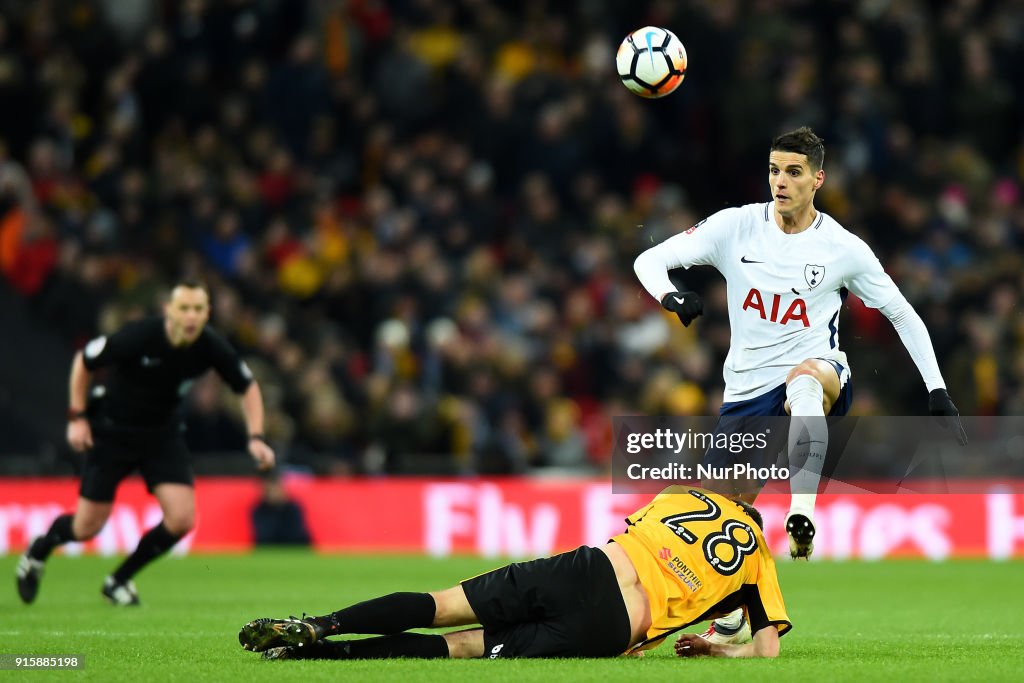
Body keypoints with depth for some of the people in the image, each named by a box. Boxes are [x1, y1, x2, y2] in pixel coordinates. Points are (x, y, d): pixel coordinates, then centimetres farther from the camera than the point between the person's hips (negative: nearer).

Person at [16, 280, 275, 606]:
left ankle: (120, 580, 10)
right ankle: (37, 552, 35)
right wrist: (77, 417, -13)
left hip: (163, 434, 3)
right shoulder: (138, 337, -28)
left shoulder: (211, 347, -18)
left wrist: (256, 438, -12)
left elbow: (247, 387, -1)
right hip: (111, 430, -3)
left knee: (181, 519, -14)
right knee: (87, 527, 0)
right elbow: (83, 361, -12)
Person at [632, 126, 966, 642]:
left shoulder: (844, 249, -2)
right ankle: (732, 619, 30)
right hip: (747, 387, 3)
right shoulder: (735, 227, -1)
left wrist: (937, 391, 2)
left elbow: (903, 315, 9)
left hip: (819, 371, -3)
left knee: (804, 379, -41)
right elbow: (650, 260, -3)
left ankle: (803, 511, -52)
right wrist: (671, 296, -26)